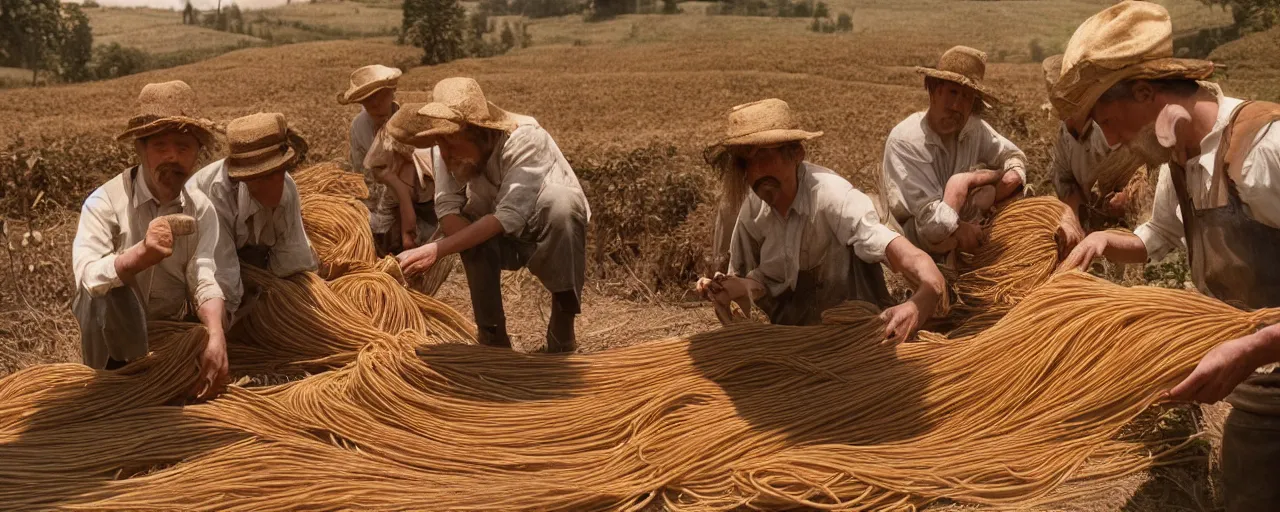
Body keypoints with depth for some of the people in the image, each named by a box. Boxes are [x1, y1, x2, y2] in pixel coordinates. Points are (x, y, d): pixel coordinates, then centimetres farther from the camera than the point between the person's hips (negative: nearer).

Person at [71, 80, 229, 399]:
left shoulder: (201, 210, -7)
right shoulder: (105, 202, -18)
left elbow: (204, 281, -19)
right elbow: (86, 276, -33)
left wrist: (216, 337, -39)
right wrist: (142, 253, -52)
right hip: (111, 330, -4)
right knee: (108, 289, -34)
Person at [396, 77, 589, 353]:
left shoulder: (525, 139, -32)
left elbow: (510, 216, -39)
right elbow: (447, 207, -22)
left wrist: (437, 249, -45)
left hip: (555, 235, -3)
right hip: (504, 240, 4)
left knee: (558, 200, -35)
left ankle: (562, 330, -24)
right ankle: (492, 334, -12)